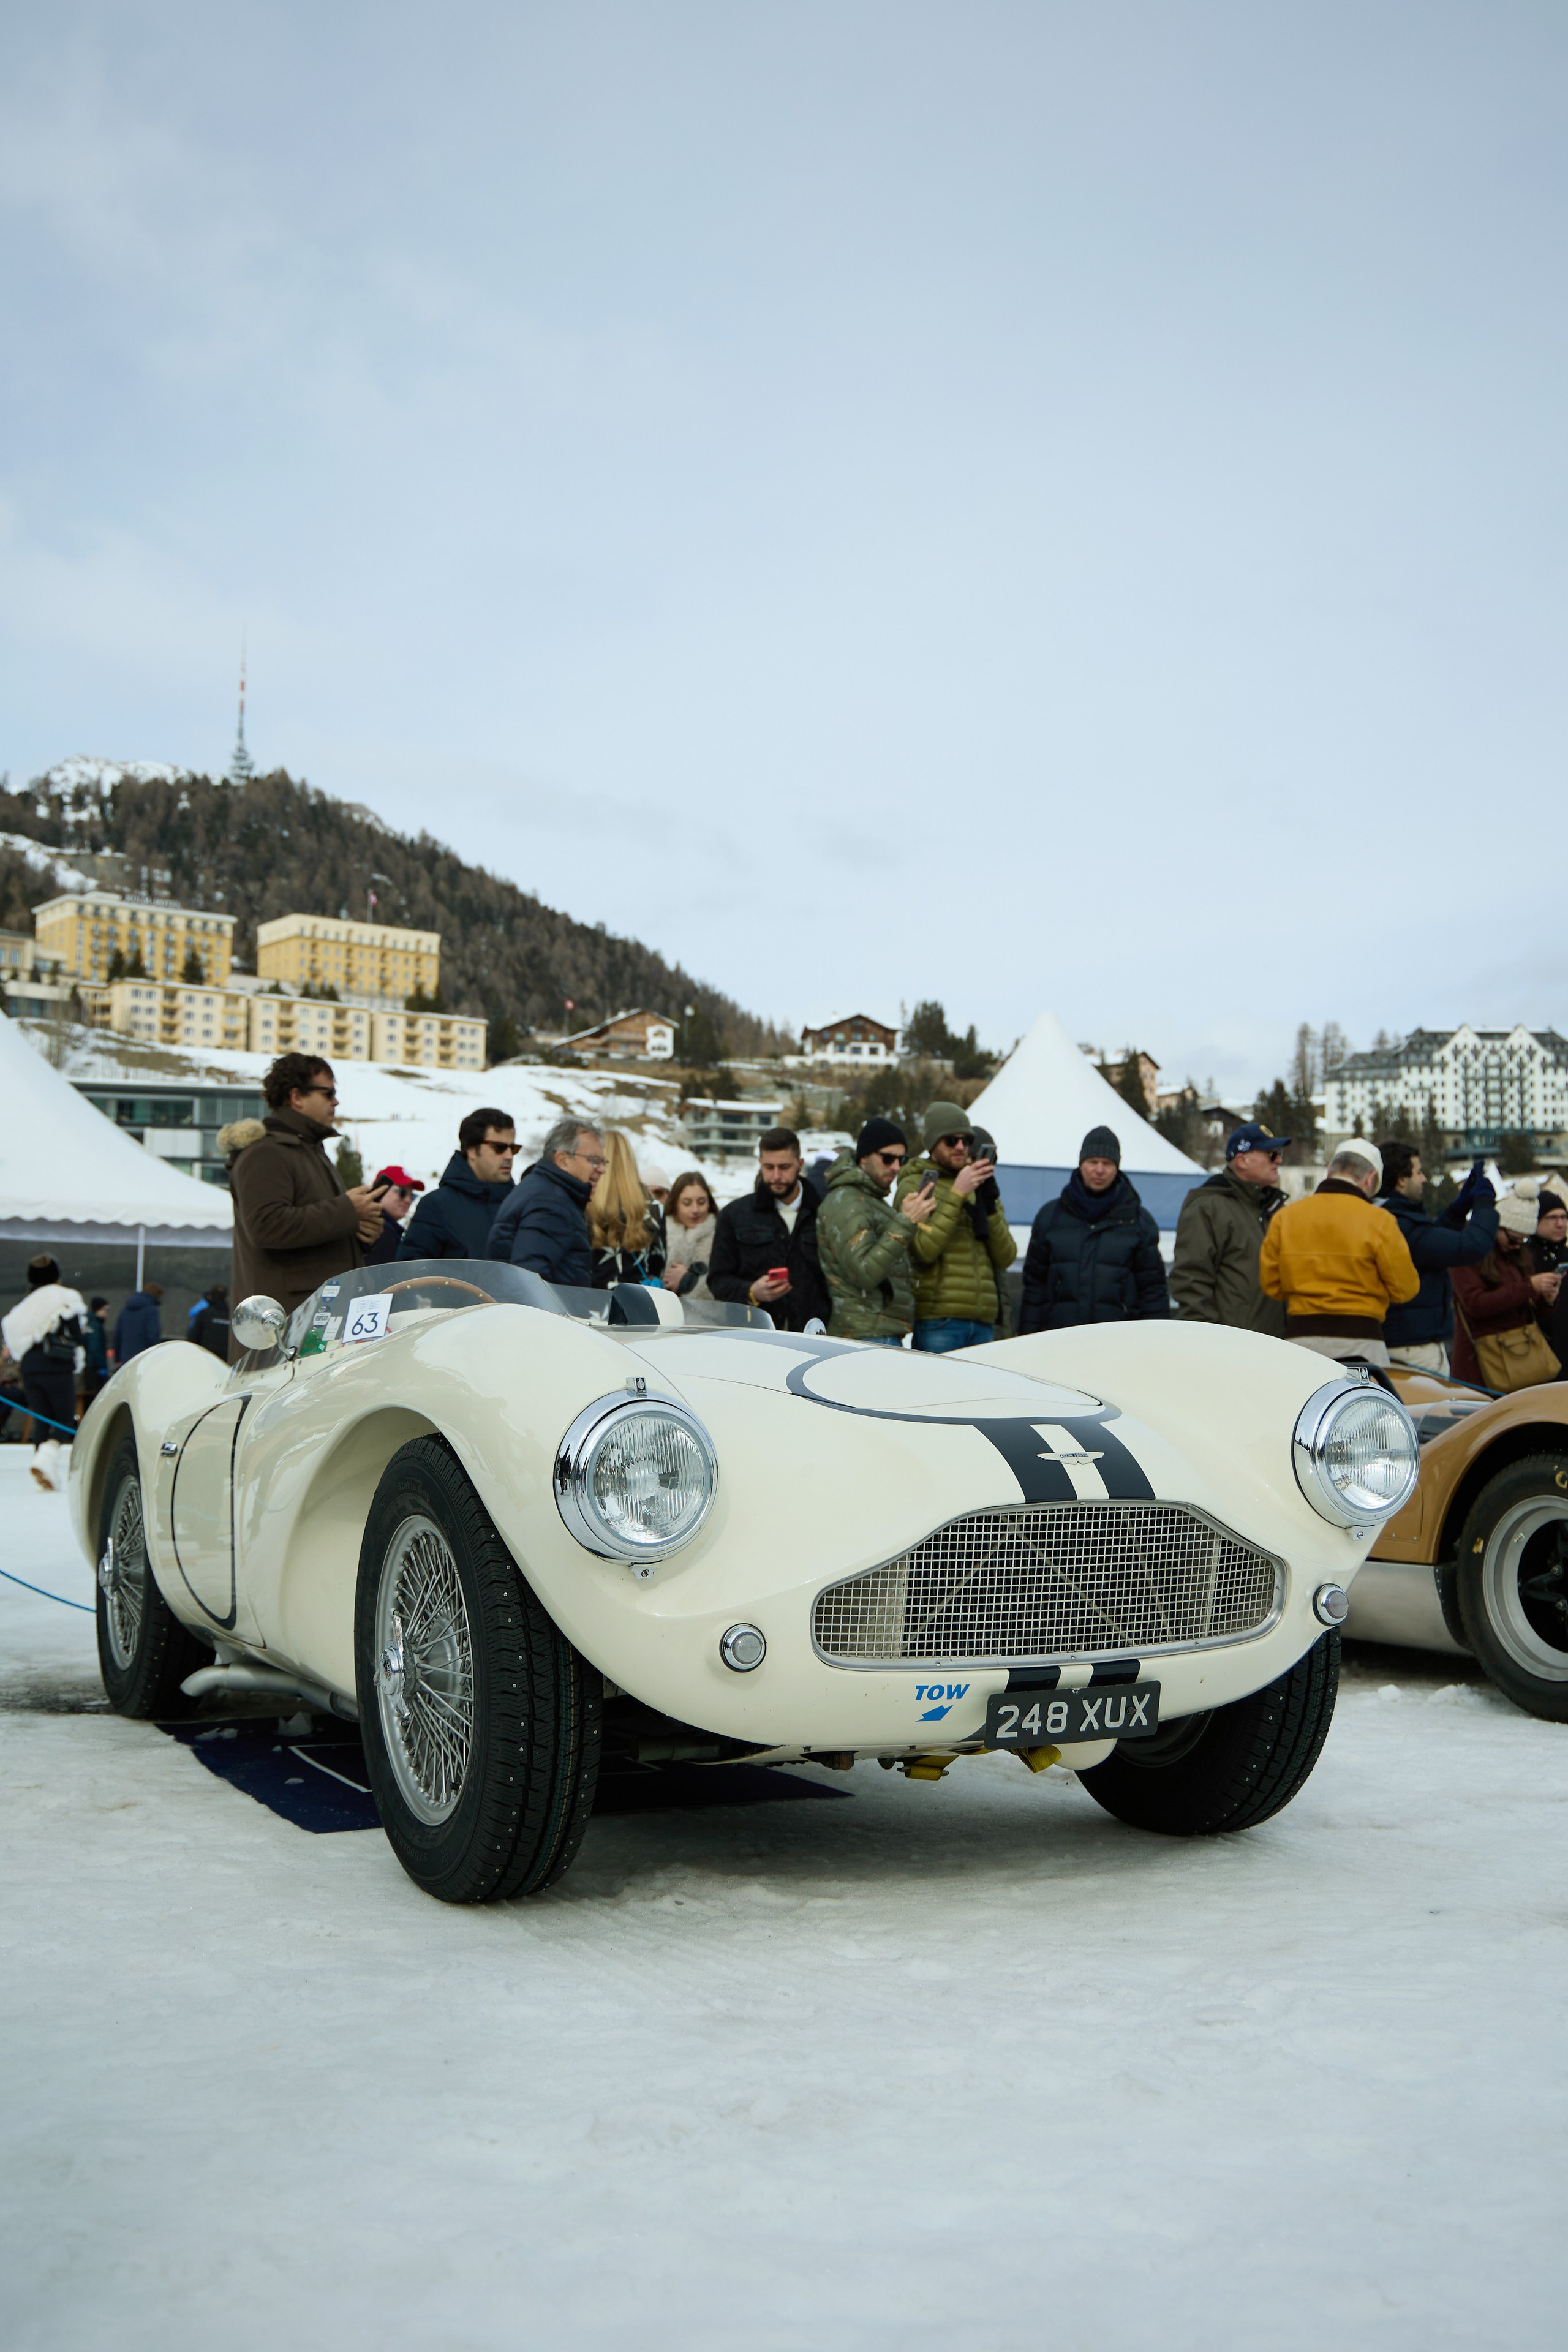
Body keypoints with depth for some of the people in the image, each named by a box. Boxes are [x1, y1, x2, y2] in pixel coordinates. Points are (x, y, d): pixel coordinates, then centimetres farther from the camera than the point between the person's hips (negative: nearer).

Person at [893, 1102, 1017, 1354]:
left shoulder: (979, 1188, 20)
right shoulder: (914, 1186, 2)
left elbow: (1006, 1258, 9)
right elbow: (923, 1249, -15)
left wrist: (990, 1204, -5)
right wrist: (957, 1194, -16)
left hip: (983, 1323, 6)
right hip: (937, 1321, -6)